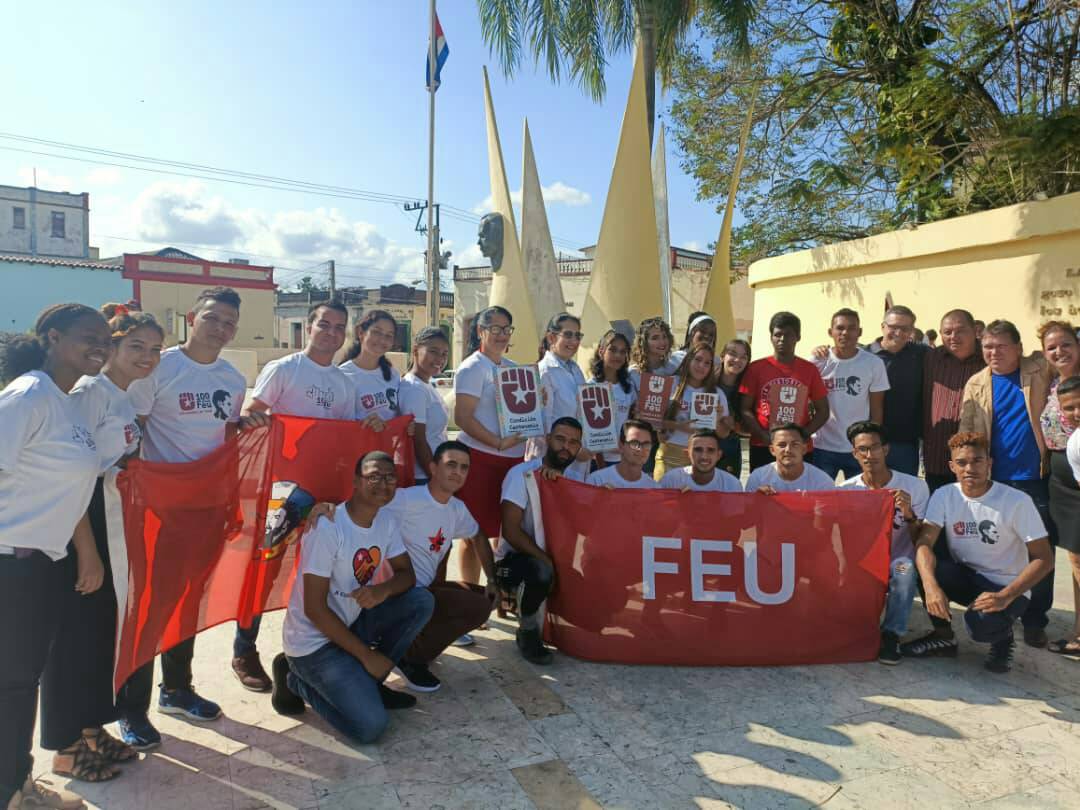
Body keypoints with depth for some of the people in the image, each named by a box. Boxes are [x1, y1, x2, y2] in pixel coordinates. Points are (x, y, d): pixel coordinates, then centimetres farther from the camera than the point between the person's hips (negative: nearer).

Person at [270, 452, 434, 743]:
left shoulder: (387, 521, -2)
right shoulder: (328, 528, -24)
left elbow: (406, 574, 2)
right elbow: (315, 609, -22)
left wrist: (383, 589, -23)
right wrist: (367, 654, -17)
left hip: (351, 622, 7)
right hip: (314, 640, -7)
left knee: (421, 600, -11)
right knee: (370, 725, -19)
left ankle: (366, 682, 4)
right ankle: (297, 681, 6)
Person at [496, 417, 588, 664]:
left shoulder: (574, 478, 5)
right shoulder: (522, 473, -14)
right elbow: (511, 532, -21)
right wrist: (548, 561, -26)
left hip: (552, 557, 6)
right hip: (512, 559, -6)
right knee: (541, 571, -36)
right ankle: (527, 633, -8)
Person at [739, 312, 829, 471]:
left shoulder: (810, 370, 8)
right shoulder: (756, 368, 3)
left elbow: (822, 411, 10)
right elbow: (745, 409, 1)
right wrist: (765, 437, -13)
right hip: (763, 449, -1)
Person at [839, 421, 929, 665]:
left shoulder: (915, 486, -6)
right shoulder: (846, 490, -2)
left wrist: (909, 516, -27)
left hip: (896, 569, -1)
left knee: (905, 565, -35)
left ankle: (891, 634, -19)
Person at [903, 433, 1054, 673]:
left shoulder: (1017, 501, -16)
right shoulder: (944, 496, -9)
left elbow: (1044, 559, -14)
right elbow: (924, 543, -19)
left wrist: (1005, 596, -27)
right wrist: (931, 586, -38)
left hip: (1006, 588, -3)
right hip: (964, 577, 3)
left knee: (980, 624, -33)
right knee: (924, 564, -27)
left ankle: (1003, 636, 7)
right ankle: (943, 636, -3)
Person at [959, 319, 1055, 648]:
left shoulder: (1039, 370, 1)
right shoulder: (976, 384, 4)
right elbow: (965, 432, 1)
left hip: (1036, 478, -1)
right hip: (995, 480, 1)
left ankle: (1035, 621, 16)